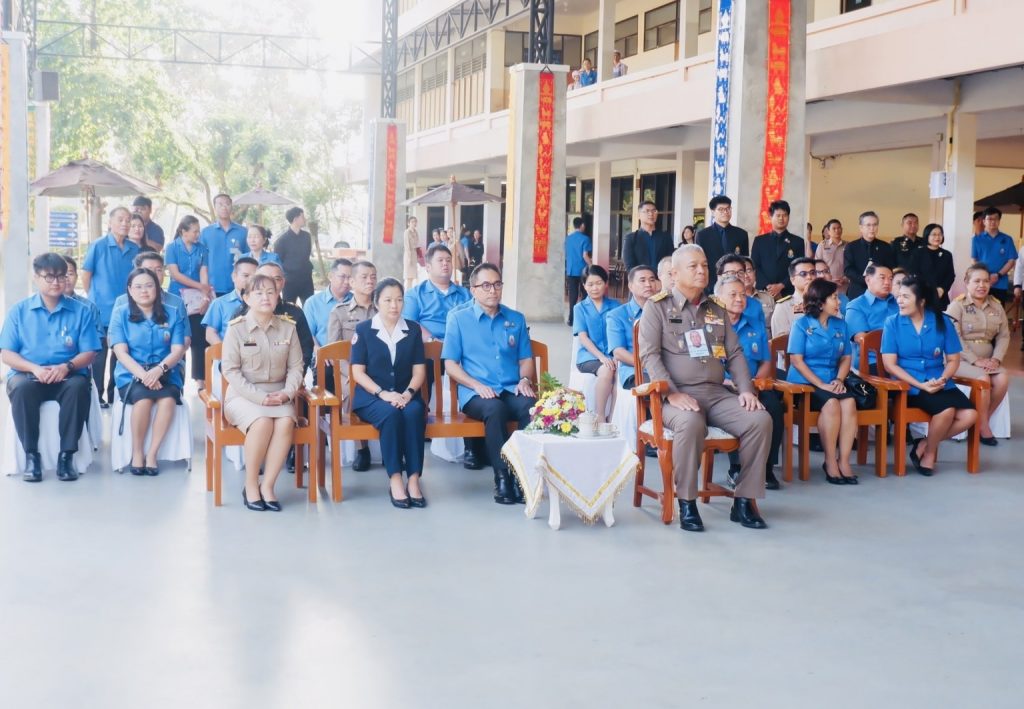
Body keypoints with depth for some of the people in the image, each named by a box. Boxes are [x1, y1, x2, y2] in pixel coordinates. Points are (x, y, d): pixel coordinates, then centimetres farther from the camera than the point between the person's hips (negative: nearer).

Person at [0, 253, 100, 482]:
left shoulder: (82, 311, 6)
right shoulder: (19, 310, 7)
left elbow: (89, 353, 1)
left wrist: (67, 366, -19)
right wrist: (35, 368, -16)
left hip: (67, 376, 0)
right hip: (28, 374, 0)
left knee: (79, 386, -35)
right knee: (21, 387, -35)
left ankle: (66, 454, -26)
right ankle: (31, 455, -23)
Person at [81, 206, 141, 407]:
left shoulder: (134, 250, 3)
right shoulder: (98, 246, -8)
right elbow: (85, 275, -2)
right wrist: (95, 298, 5)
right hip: (102, 311, -4)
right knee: (99, 355, 5)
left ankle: (114, 396, 21)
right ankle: (97, 397, 13)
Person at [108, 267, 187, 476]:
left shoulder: (173, 315, 10)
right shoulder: (120, 314, 7)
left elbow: (178, 350, 1)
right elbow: (120, 352, -3)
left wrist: (159, 369, -20)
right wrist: (143, 374, -20)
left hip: (165, 374, 1)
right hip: (131, 374, -1)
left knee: (168, 399, -33)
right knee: (143, 398, -34)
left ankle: (152, 454, -22)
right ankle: (137, 452, -15)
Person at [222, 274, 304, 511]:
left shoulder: (288, 328, 6)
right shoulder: (236, 328, -4)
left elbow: (296, 367, 7)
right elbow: (230, 370, -8)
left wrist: (287, 393, -13)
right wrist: (259, 397, -17)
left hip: (278, 395, 3)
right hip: (243, 394, -3)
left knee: (286, 423, -30)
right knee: (262, 423, -33)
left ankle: (267, 485, -20)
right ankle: (250, 485, -15)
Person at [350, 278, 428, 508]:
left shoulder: (413, 329, 11)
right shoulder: (363, 330, 4)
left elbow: (419, 370, 7)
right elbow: (358, 372, -2)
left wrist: (408, 393, -13)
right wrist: (383, 393, -17)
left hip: (405, 396, 2)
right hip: (371, 397, -2)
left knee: (414, 412, -33)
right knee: (391, 414, -35)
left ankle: (414, 480, -32)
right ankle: (395, 481, -33)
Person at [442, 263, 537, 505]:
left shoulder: (516, 319, 18)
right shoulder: (458, 318, 8)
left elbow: (526, 358, 19)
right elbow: (450, 364, 3)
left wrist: (525, 379, -3)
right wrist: (477, 385, -12)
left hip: (512, 391, 3)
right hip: (475, 394, -2)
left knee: (531, 406, -33)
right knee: (495, 408, -37)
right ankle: (502, 478, -28)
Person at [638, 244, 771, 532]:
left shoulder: (716, 309, 20)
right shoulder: (657, 307, 4)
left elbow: (735, 353, 17)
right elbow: (649, 354, -7)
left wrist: (746, 389, 1)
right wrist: (673, 394, -19)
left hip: (717, 393, 5)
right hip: (676, 395, -5)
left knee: (761, 420, -20)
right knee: (691, 423, -39)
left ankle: (744, 500, -11)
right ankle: (687, 503, -23)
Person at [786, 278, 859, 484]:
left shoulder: (840, 325, 13)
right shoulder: (802, 324, -1)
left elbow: (846, 358, 13)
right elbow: (796, 360, -8)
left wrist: (839, 380, -7)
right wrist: (821, 385, -15)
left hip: (831, 383, 4)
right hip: (804, 383, -4)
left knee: (849, 402, -28)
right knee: (831, 403, -32)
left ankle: (844, 461, -26)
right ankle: (830, 462, -25)